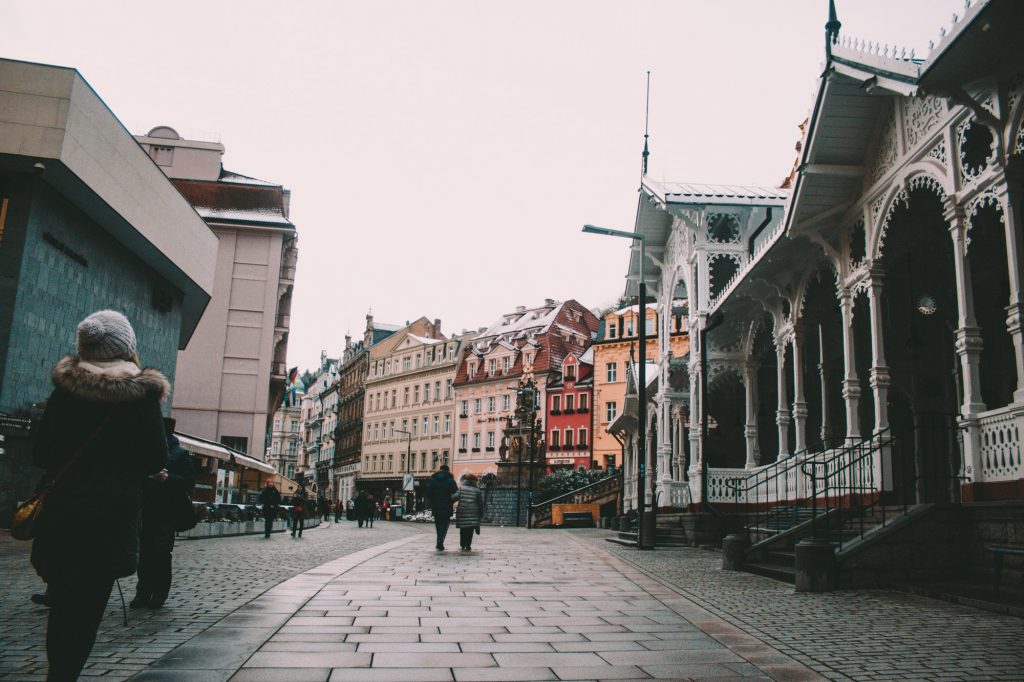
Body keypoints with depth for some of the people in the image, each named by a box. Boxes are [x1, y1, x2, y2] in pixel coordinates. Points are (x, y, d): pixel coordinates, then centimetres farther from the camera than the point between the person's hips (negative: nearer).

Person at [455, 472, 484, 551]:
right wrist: (481, 514, 10)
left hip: (462, 511, 1)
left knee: (463, 530, 12)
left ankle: (463, 545, 15)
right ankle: (468, 545, -1)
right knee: (470, 530, 2)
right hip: (473, 512, -1)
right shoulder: (477, 490, 3)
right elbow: (480, 503, 4)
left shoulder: (461, 488, 4)